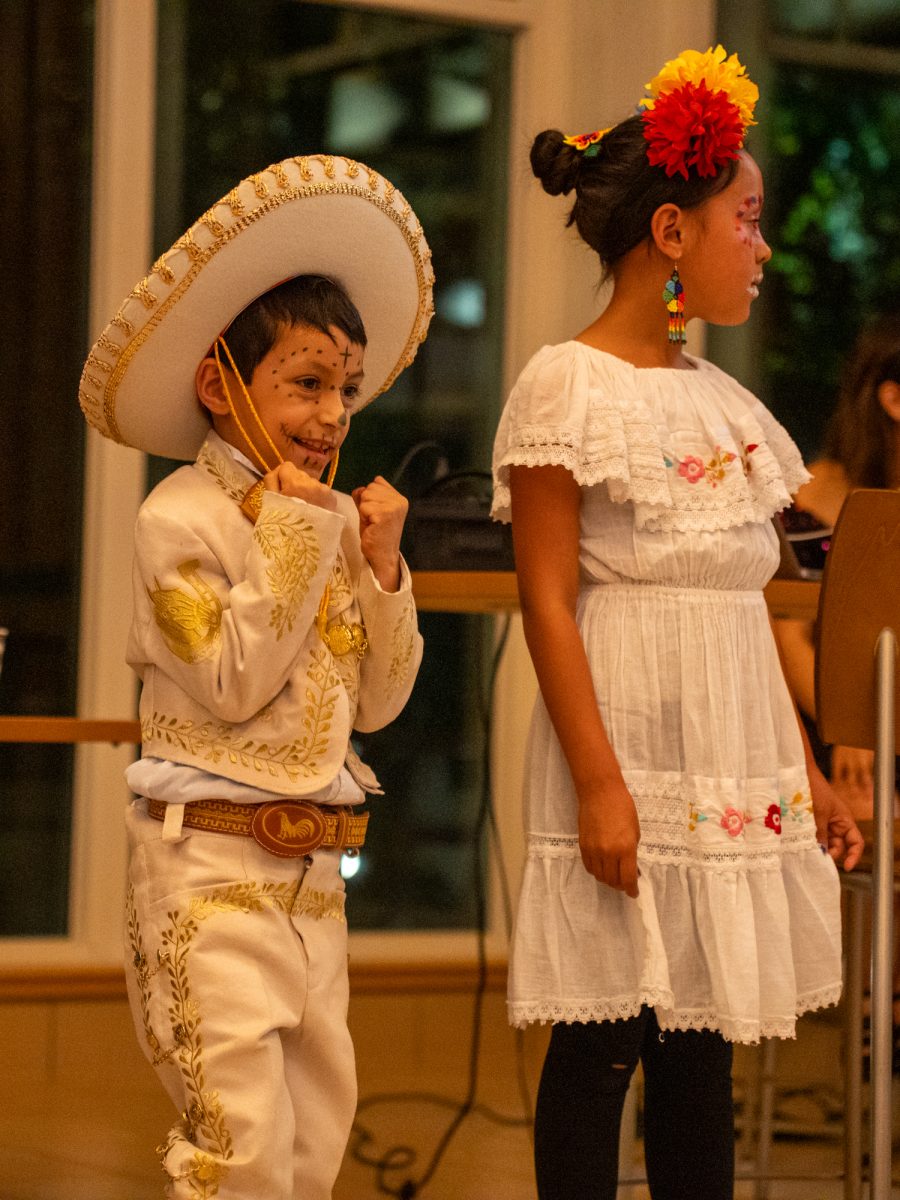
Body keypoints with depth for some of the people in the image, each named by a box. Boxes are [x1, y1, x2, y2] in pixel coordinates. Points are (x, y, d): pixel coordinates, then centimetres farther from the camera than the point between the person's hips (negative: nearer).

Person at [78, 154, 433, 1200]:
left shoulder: (338, 520, 9)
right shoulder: (182, 517, -10)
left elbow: (377, 701, 9)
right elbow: (231, 682, -18)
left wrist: (382, 566, -3)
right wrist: (289, 537, -17)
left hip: (311, 866, 8)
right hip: (210, 864, -7)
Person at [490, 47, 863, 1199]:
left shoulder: (718, 397, 15)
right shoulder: (565, 385, -6)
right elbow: (547, 600, -11)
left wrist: (804, 768, 15)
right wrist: (599, 785, -17)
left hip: (732, 771, 7)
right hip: (628, 749, -7)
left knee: (703, 1045, 9)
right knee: (603, 1043, -3)